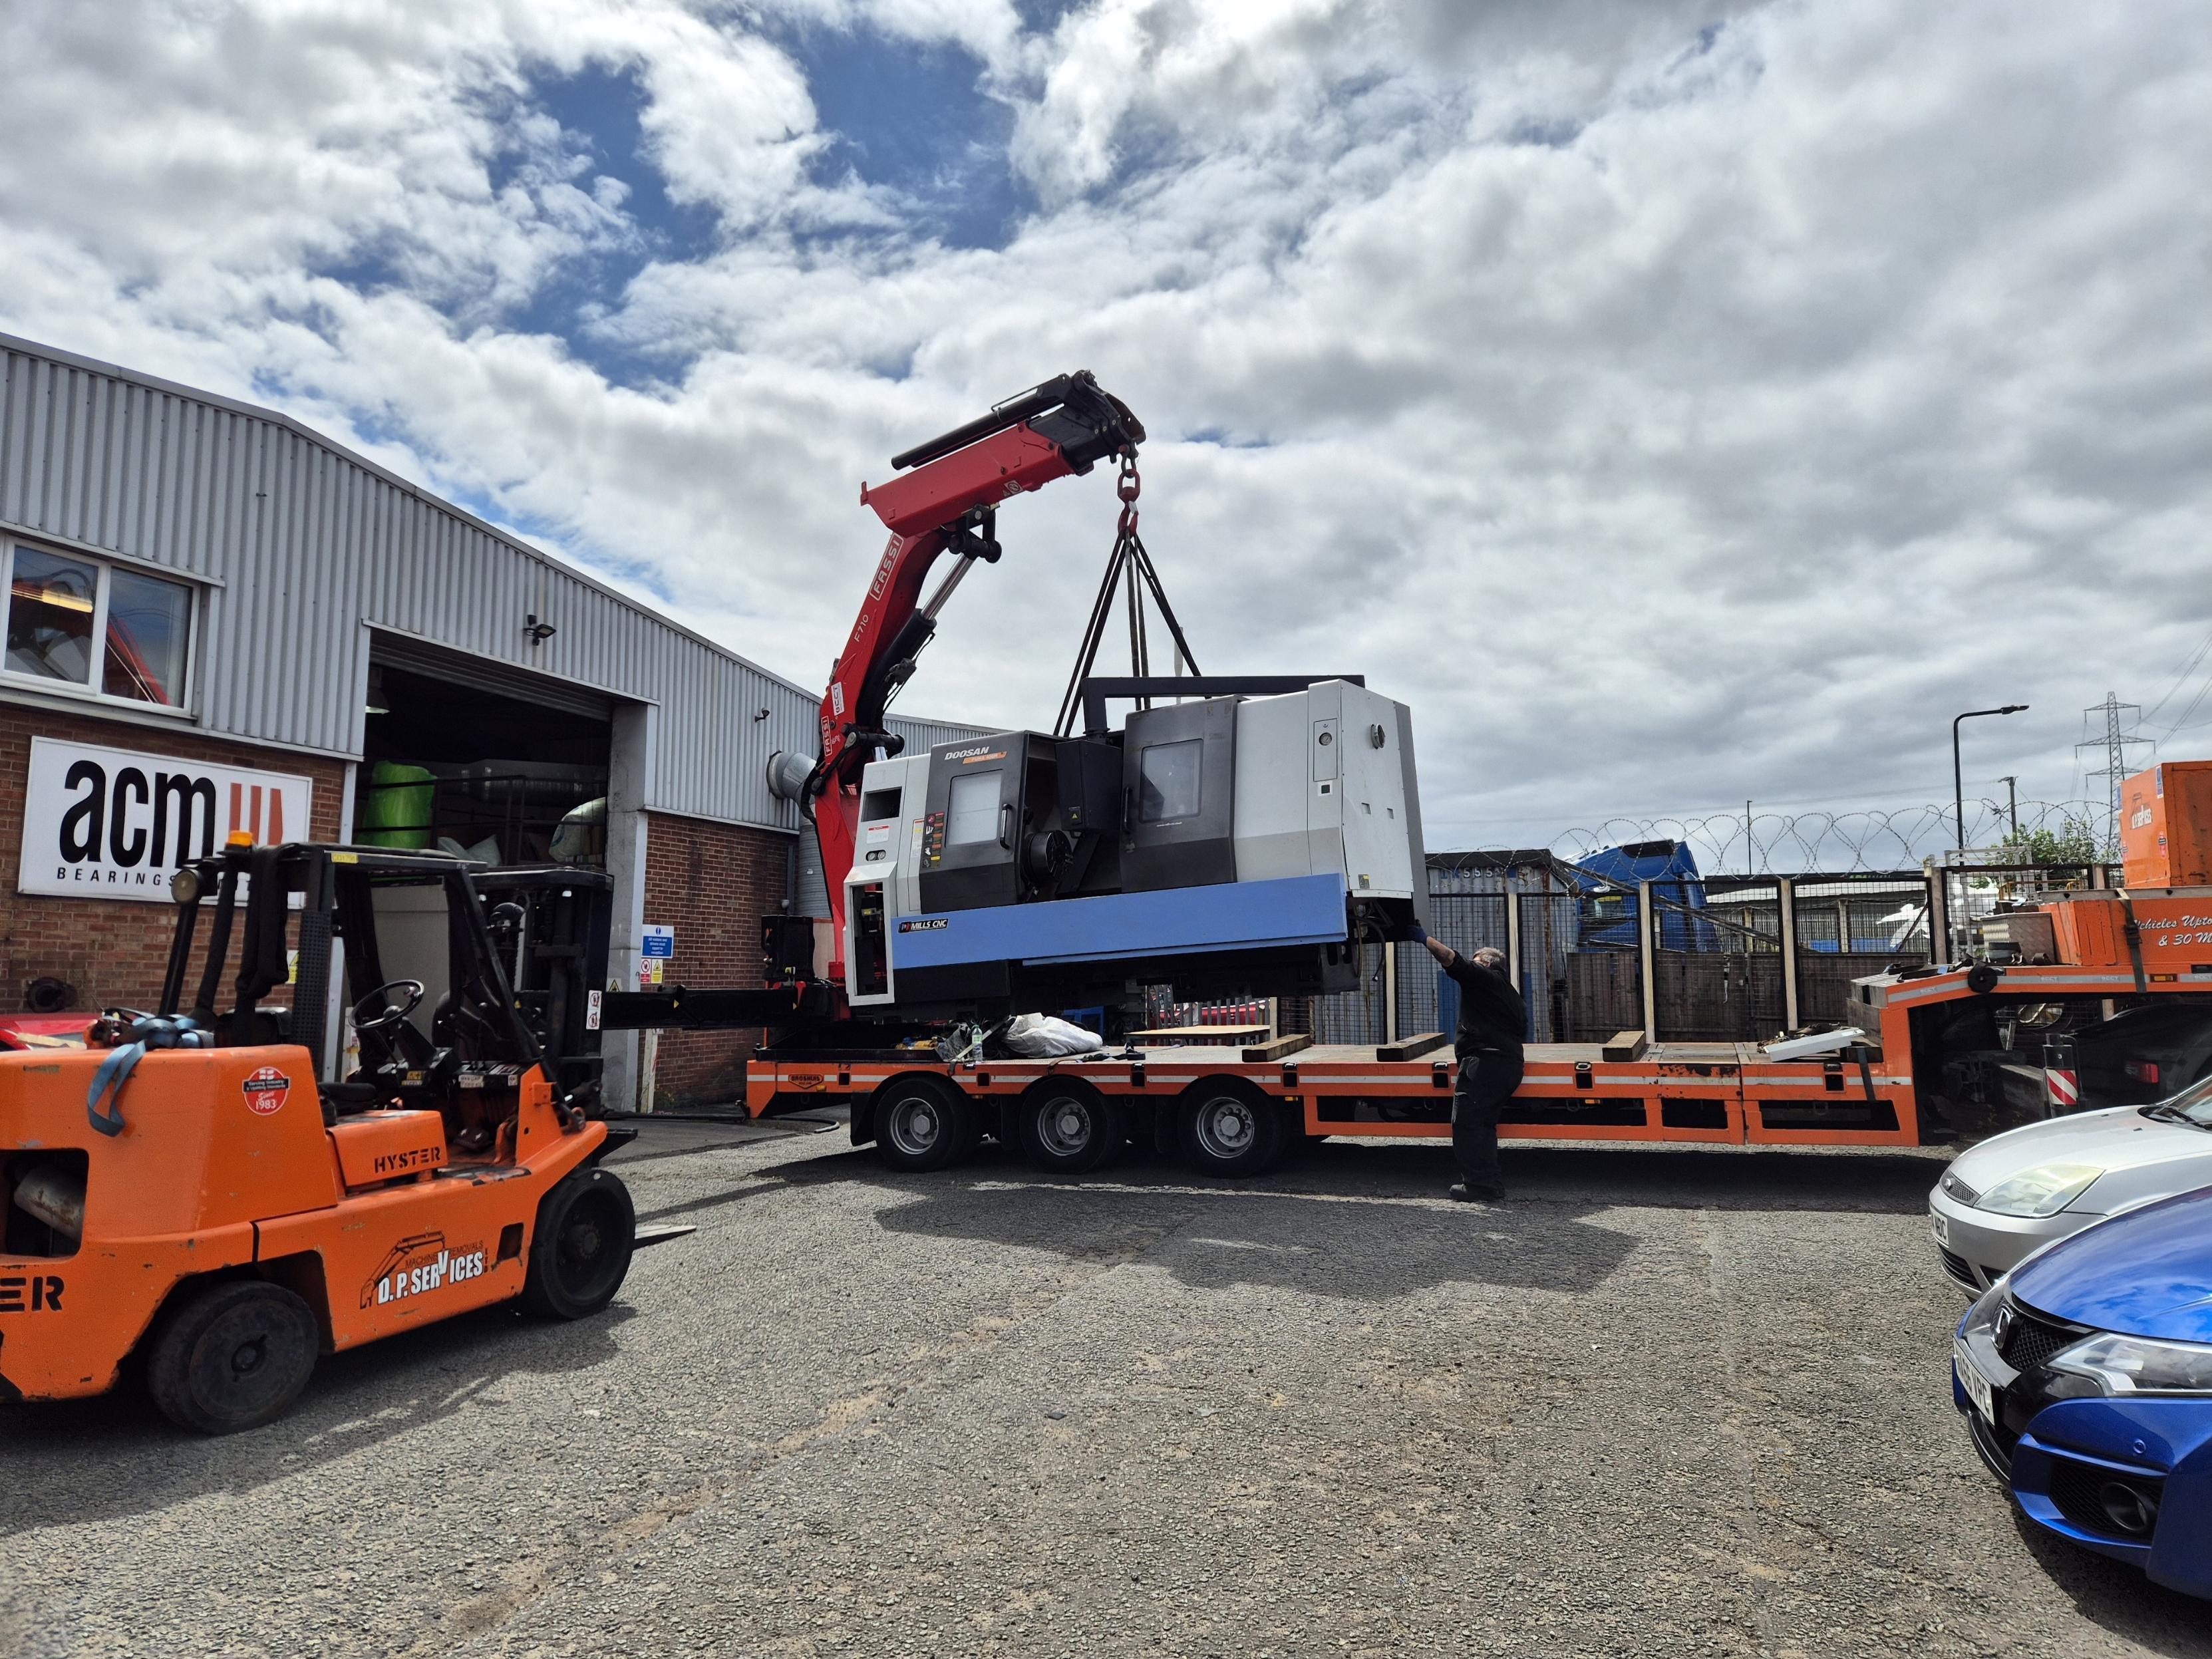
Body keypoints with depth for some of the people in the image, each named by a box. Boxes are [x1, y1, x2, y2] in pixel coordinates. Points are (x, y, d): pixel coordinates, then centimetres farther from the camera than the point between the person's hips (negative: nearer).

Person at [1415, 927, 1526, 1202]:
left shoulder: (1482, 976, 1)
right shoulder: (1512, 995, 28)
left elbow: (1449, 958, -10)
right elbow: (1521, 1030, 31)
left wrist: (1424, 937, 2)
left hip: (1484, 1063, -10)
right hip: (1510, 1065, 10)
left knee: (1466, 1122, -10)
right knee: (1482, 1123, 14)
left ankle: (1480, 1182, -13)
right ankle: (1491, 1184, 12)